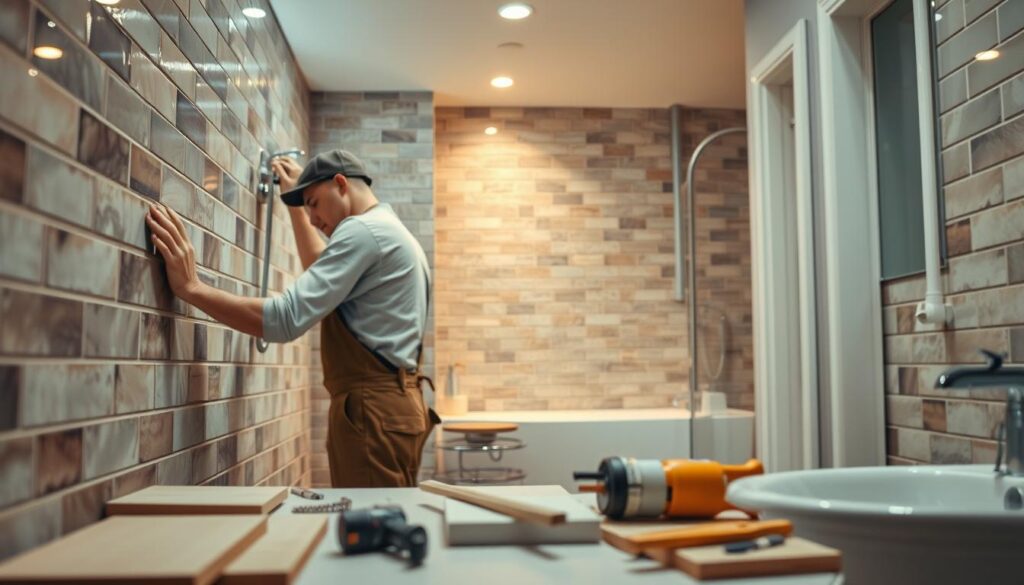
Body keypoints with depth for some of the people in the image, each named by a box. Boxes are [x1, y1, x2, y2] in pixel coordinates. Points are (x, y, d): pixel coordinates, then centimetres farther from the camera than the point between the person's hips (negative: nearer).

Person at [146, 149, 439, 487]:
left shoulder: (362, 230, -11)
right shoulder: (391, 233, 21)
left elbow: (285, 320, -20)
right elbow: (322, 272, 39)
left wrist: (191, 287, -17)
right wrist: (294, 202, 39)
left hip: (372, 411, -10)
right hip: (391, 406, 10)